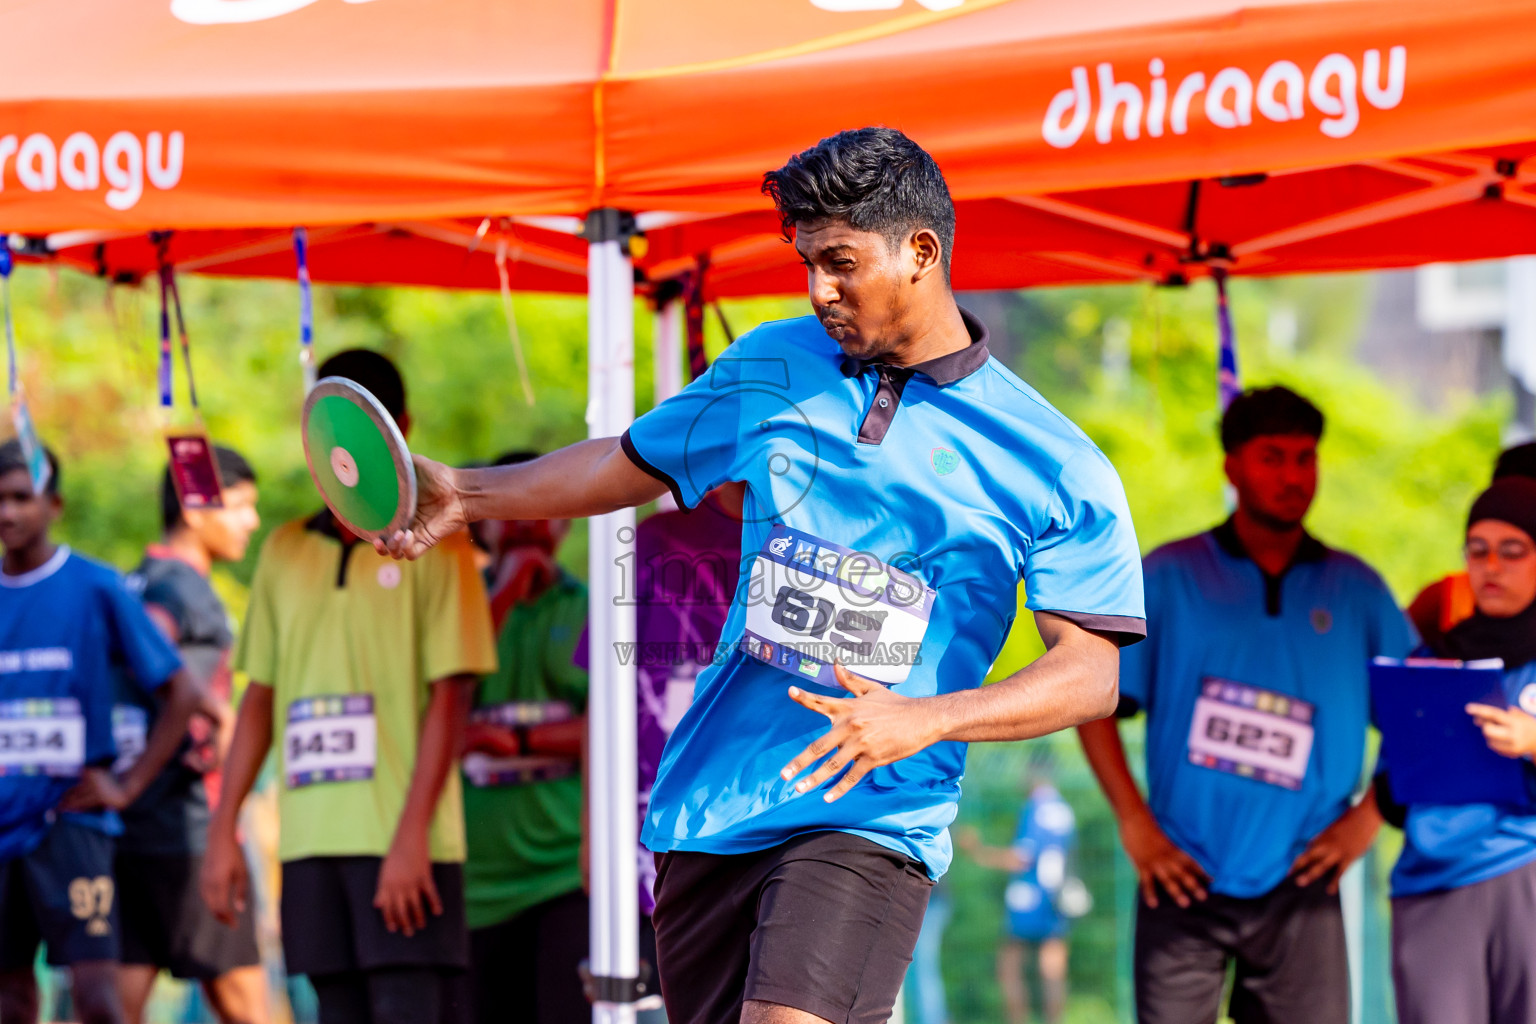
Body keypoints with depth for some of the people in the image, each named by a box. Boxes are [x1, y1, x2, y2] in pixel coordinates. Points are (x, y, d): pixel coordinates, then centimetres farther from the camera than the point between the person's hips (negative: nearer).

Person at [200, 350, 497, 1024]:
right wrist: (224, 829, 9)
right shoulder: (285, 551, 16)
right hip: (310, 836, 5)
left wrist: (412, 832, -15)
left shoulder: (433, 545, 1)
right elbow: (260, 697, 17)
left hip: (404, 843, -5)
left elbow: (450, 697, -6)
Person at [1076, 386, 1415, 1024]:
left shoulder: (1357, 590, 10)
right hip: (1186, 878, -1)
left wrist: (1369, 816, -2)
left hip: (1299, 888, 1)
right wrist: (1135, 824, -5)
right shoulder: (1170, 577, 5)